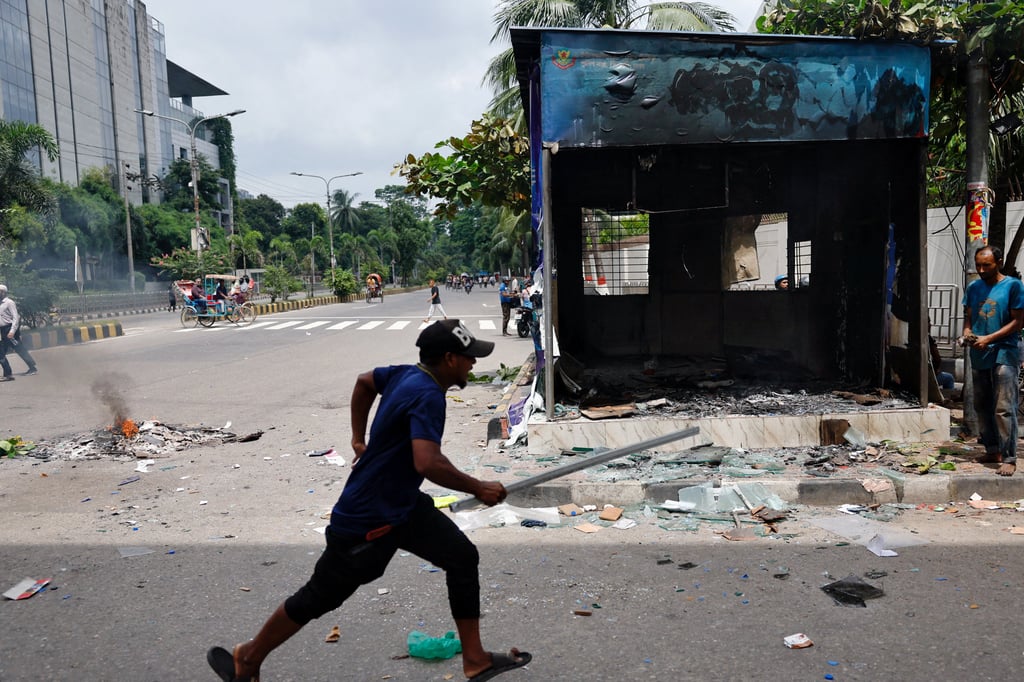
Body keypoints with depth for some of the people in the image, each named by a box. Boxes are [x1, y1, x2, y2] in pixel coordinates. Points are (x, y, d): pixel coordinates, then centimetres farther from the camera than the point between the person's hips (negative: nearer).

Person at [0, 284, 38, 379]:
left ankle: (33, 368, 3)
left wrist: (12, 331, -22)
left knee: (20, 350, -4)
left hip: (10, 329, -8)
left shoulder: (9, 302, -8)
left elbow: (15, 317, -14)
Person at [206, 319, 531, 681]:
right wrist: (479, 488, -26)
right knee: (318, 598, 7)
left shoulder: (408, 374, 0)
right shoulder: (427, 395, -27)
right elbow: (428, 463, -39)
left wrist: (359, 439, 24)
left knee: (462, 557, 5)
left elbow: (364, 381, 20)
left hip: (403, 505, 9)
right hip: (367, 521, -9)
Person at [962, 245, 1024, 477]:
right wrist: (967, 333, -5)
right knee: (982, 406, 11)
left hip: (1003, 353, -6)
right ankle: (992, 450, 22)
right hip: (979, 356, 6)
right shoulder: (973, 288, 10)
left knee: (1004, 409, -9)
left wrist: (989, 339, -16)